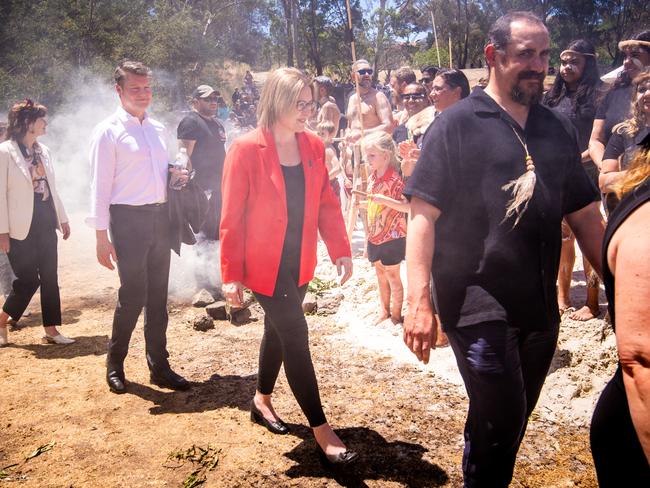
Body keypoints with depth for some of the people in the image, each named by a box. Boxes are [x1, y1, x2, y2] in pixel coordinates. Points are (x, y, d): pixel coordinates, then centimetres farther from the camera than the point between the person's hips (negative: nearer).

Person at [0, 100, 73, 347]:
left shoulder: (44, 151, 11)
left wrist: (62, 218, 13)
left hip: (46, 223, 6)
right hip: (22, 227, -6)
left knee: (50, 277, 6)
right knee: (28, 279, -4)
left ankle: (51, 329, 14)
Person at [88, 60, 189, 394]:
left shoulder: (159, 129, 13)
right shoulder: (108, 131, -6)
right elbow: (100, 186, -9)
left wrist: (176, 176, 2)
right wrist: (102, 236, -13)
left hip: (160, 217, 6)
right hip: (128, 219, -6)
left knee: (158, 295, 10)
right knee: (133, 295, -4)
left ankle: (159, 366, 21)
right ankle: (114, 364, 18)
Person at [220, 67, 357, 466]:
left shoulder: (313, 146, 1)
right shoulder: (246, 150, -15)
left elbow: (326, 202, 6)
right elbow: (232, 218, -12)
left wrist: (340, 249, -3)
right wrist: (232, 275, -12)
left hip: (299, 262, 6)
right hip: (264, 264, -6)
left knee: (279, 330, 19)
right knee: (295, 336, -6)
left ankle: (262, 401, 41)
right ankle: (322, 433, 4)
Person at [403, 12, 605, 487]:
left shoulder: (558, 128, 10)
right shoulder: (457, 124, -5)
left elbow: (585, 215, 14)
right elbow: (423, 214, -11)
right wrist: (418, 301, -20)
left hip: (539, 305, 6)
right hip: (476, 301, -5)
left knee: (511, 421, 17)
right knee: (500, 419, -8)